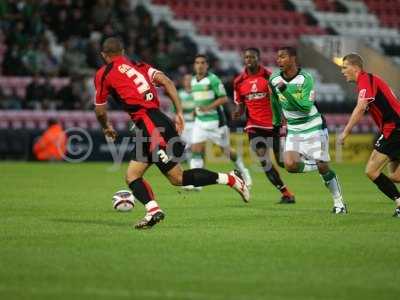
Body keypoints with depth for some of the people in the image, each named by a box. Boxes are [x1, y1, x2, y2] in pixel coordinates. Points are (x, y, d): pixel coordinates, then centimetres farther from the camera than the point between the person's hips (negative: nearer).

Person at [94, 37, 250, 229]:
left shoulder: (103, 74, 3)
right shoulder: (138, 66, 20)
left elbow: (100, 111, 10)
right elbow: (166, 81, 7)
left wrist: (106, 128, 32)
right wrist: (179, 113, 6)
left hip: (149, 125, -8)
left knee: (177, 177, -7)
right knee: (131, 177, 9)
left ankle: (230, 179, -6)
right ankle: (153, 211, -9)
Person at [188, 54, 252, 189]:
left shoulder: (213, 79, -13)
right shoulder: (193, 81, 8)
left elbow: (224, 98, -17)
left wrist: (208, 107, -25)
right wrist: (196, 110, 13)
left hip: (215, 120, -6)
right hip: (200, 121, 6)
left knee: (226, 150, 7)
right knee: (196, 149, -10)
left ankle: (243, 171, 31)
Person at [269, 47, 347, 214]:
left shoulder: (305, 79, -19)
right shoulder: (274, 79, -3)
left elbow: (306, 107, -28)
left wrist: (286, 91, -35)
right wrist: (277, 122, 22)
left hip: (314, 128, -4)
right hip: (293, 130, 4)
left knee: (323, 167, -2)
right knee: (290, 165, -20)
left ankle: (339, 203, 16)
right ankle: (314, 165, 11)